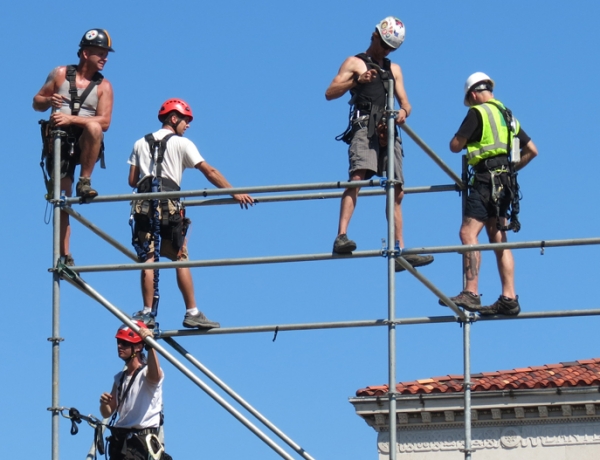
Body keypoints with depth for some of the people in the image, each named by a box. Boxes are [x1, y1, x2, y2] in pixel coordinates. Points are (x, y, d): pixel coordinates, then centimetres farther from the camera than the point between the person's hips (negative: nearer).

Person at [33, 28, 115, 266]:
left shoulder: (103, 86, 2)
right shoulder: (60, 74, 4)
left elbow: (104, 122, -9)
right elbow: (36, 103, 10)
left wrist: (71, 118, -22)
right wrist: (48, 100, -15)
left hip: (85, 143, 0)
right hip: (59, 142, 1)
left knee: (93, 126, -36)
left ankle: (85, 182, -22)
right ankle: (64, 255, -2)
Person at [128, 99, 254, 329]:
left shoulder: (141, 144, 17)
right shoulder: (181, 143, 5)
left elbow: (132, 180, 13)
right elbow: (209, 171, -2)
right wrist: (234, 192, -4)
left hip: (144, 205, 3)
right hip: (168, 204, -3)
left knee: (147, 259, 1)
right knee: (181, 259, 0)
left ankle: (147, 313, -5)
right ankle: (192, 313, -3)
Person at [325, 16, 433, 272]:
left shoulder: (394, 69, 27)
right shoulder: (354, 63, 12)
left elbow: (405, 102, 21)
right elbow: (330, 93, 1)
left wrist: (404, 111, -4)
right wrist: (356, 81, -15)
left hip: (388, 132, 6)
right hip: (364, 127, -6)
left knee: (396, 192, 3)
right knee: (357, 177, -27)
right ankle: (341, 237, -37)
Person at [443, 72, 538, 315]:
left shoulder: (478, 112, -4)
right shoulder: (507, 115, 21)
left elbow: (455, 146, -4)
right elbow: (532, 150, 24)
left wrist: (464, 139, 18)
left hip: (487, 179, -9)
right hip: (504, 182, 9)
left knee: (468, 233, -17)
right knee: (498, 240, 10)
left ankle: (471, 293, -29)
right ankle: (509, 298, 5)